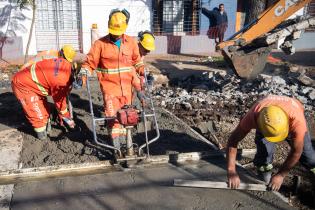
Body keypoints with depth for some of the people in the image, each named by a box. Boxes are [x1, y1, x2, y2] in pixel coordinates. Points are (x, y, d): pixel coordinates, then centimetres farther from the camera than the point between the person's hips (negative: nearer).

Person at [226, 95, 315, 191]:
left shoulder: (297, 120, -45)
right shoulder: (253, 116, -43)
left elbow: (296, 151, -30)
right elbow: (233, 140, -34)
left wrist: (281, 175, -23)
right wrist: (231, 171, -38)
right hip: (264, 124, 0)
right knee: (264, 148, -19)